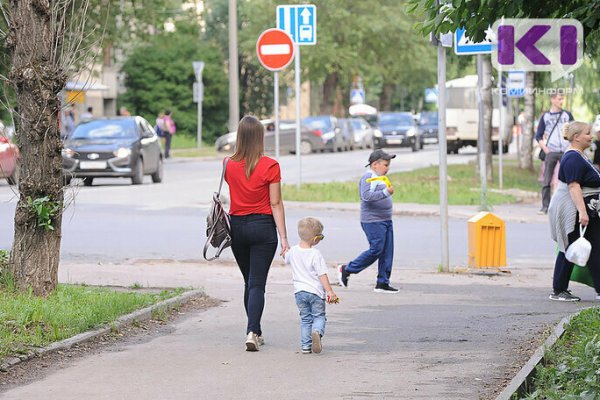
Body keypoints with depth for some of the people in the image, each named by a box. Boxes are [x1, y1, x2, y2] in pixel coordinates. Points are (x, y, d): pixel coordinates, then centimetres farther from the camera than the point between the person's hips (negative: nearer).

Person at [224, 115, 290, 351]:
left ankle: (256, 332, 22)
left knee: (249, 282, 17)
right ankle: (252, 332, -19)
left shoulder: (229, 165, -2)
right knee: (257, 283, -3)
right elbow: (276, 204, -10)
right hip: (262, 226, -3)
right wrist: (283, 237, -6)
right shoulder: (270, 166, -11)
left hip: (237, 226, 3)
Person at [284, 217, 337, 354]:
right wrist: (330, 291, -13)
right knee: (319, 316, 8)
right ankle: (317, 331, -23)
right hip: (315, 291, -4)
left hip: (299, 291, 4)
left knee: (305, 318, 15)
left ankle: (305, 346, 9)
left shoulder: (293, 251, -1)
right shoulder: (316, 255, -16)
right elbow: (322, 275, -17)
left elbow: (286, 258, 23)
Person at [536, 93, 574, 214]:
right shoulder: (545, 116, 8)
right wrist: (544, 148, -2)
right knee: (546, 181, -4)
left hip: (566, 152, 1)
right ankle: (545, 206, 1)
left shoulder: (567, 115, 9)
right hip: (551, 153, -1)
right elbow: (538, 135, 11)